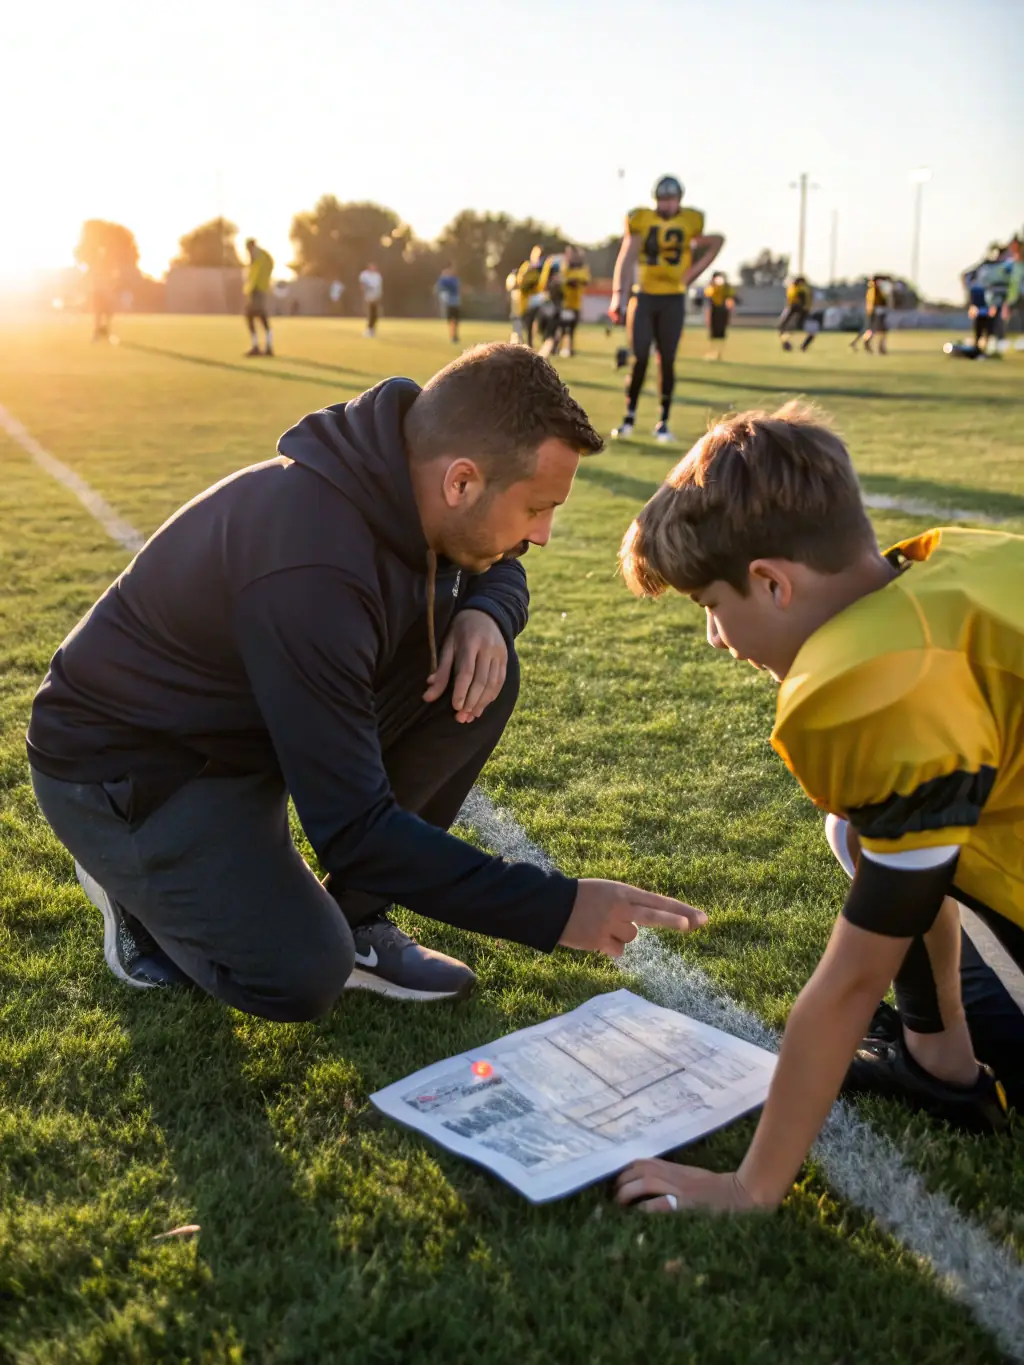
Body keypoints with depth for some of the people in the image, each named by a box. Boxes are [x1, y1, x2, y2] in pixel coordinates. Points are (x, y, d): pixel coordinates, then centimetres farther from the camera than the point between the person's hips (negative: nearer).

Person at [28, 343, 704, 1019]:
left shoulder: (399, 471, -13)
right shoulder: (312, 574, -37)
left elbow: (499, 570, 9)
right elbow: (355, 830, -32)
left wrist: (484, 615, -17)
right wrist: (557, 908, -29)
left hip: (250, 723, 8)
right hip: (123, 762, -7)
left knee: (481, 675, -10)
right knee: (304, 976, -22)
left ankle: (356, 915, 3)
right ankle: (135, 878, 7)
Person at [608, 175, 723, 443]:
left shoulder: (690, 222, 0)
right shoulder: (641, 221, -1)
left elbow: (716, 243, 14)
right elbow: (626, 258, -6)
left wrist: (690, 274, 2)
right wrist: (617, 295, -16)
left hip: (673, 300, 0)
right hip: (643, 297, 0)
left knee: (667, 362, 1)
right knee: (639, 359, -4)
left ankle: (663, 422, 8)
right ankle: (629, 417, 10)